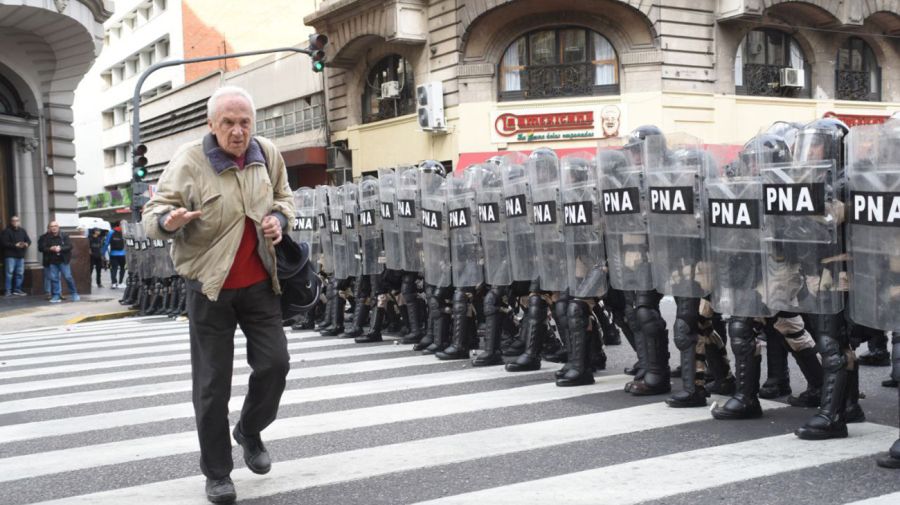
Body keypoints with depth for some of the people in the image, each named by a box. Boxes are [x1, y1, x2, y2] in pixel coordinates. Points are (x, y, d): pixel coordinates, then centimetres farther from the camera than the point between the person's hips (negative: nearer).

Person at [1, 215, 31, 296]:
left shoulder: (22, 231, 13)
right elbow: (4, 242, -12)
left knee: (20, 273, 7)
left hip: (20, 256, 6)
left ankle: (17, 289, 17)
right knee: (10, 273, -8)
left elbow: (28, 240, 13)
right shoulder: (7, 231, -6)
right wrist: (15, 245, -20)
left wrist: (27, 244, -10)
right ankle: (8, 290, -3)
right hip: (10, 256, -6)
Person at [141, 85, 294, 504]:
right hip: (209, 286, -4)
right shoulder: (189, 160, -14)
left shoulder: (267, 155, 0)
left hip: (260, 283, 4)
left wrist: (280, 217, -6)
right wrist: (168, 220, -39)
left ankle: (250, 431, 31)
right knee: (212, 382, 3)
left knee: (275, 363, 2)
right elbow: (153, 213, -15)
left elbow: (284, 197, 17)